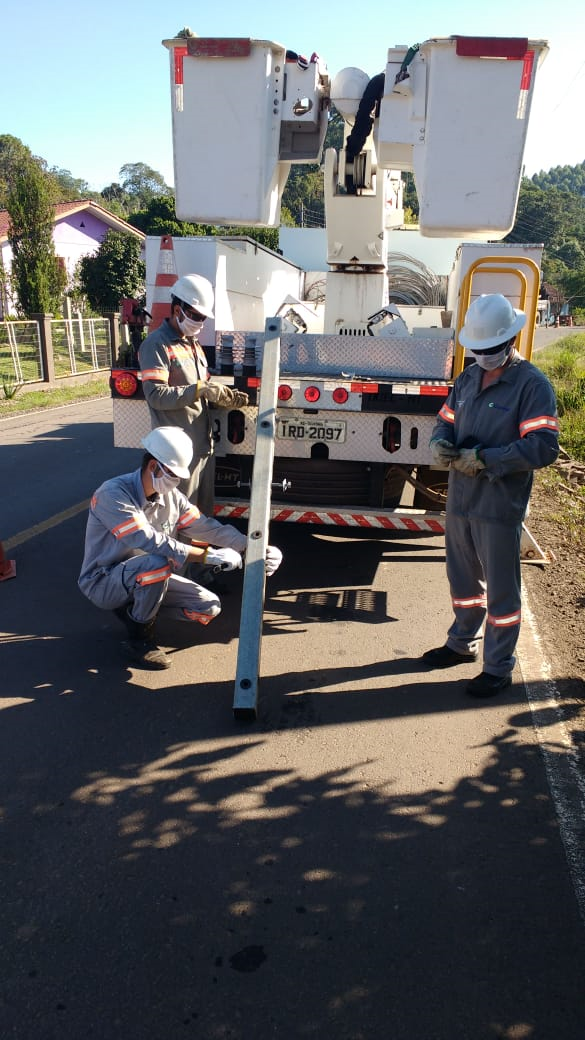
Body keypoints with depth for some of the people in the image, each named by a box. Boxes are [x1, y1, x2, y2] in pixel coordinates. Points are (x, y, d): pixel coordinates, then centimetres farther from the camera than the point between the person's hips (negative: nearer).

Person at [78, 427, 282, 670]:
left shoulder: (172, 497, -2)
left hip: (147, 577, 7)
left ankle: (135, 606, 10)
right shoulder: (113, 494, -24)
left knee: (209, 606, -6)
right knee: (158, 563, -37)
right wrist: (208, 555, -37)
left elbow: (207, 527, -5)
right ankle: (140, 635, -13)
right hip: (102, 583, -7)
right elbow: (149, 540, -35)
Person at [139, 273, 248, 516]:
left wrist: (226, 398, 3)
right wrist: (199, 390, -26)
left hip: (204, 444, 9)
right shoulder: (156, 345, -9)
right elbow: (156, 395, -19)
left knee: (204, 512, 16)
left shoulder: (194, 344, 20)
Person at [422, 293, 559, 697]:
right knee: (462, 578, 21)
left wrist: (484, 459, -24)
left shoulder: (533, 384, -13)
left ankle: (499, 667, 21)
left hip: (500, 508, -7)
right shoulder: (469, 378, 9)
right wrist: (442, 445, -8)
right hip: (460, 499, 7)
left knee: (500, 589, 6)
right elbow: (446, 421, 15)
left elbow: (543, 447, -20)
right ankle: (462, 643, 41)